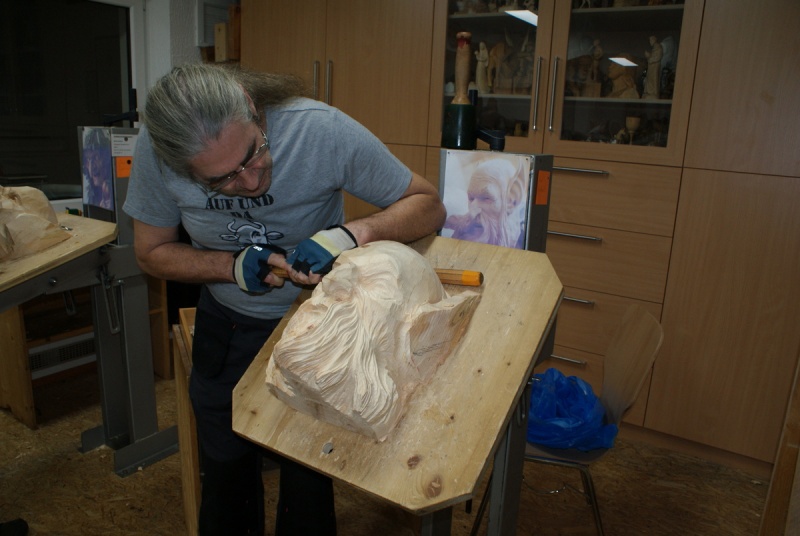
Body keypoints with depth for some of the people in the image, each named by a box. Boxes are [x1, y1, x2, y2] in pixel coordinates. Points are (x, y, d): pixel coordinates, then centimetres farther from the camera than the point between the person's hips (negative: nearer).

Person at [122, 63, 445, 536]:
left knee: (308, 480, 11)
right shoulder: (156, 149, -22)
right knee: (226, 472, 20)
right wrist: (233, 266, -25)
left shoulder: (323, 130, -30)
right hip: (225, 328, 3)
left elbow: (428, 205, -20)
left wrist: (353, 233, -39)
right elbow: (152, 252, -7)